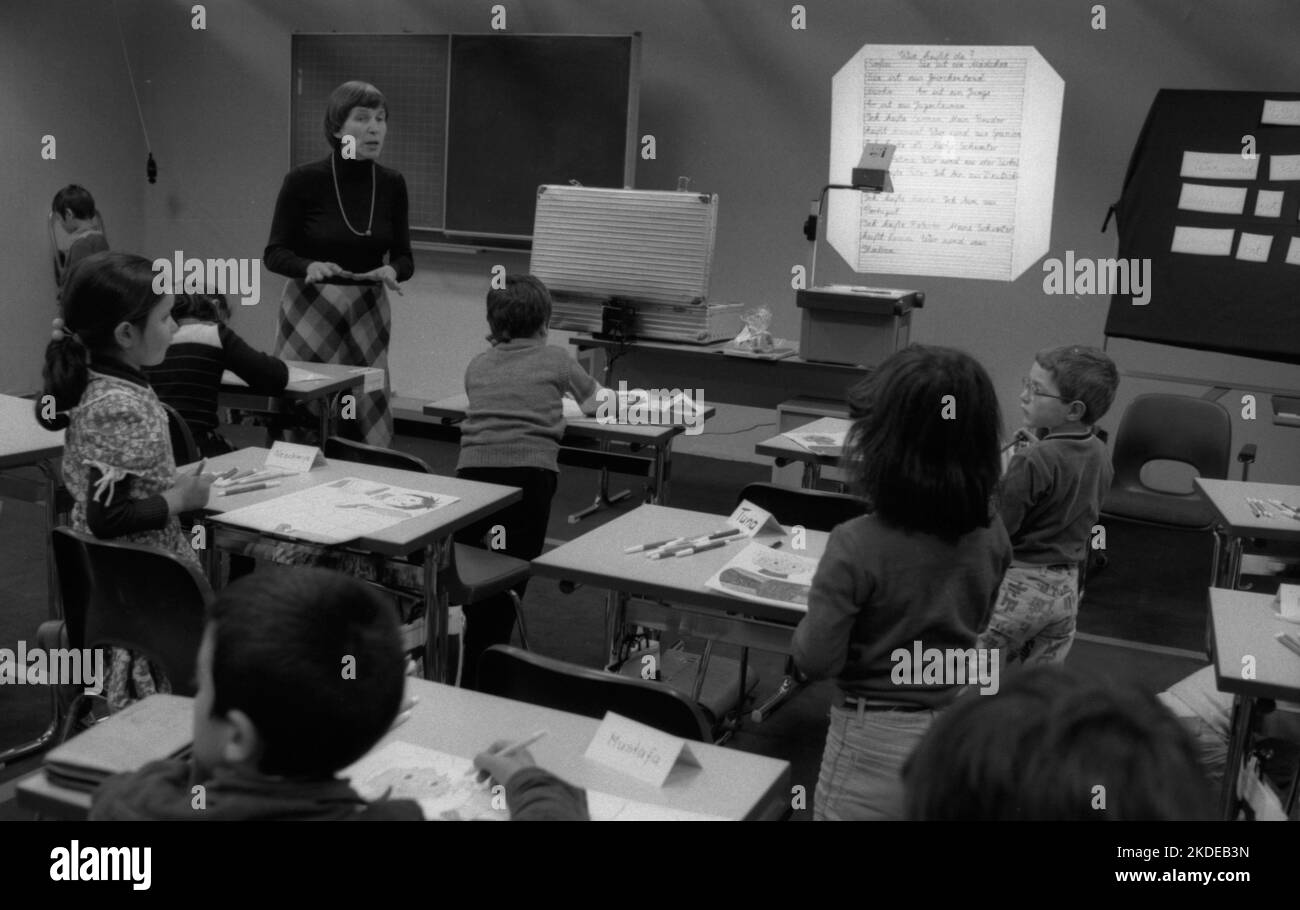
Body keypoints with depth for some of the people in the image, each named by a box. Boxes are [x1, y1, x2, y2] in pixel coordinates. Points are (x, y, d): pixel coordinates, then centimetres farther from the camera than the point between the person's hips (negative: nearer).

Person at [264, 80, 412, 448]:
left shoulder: (391, 184, 1)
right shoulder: (304, 180, -9)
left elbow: (403, 257, 6)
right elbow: (275, 253, -5)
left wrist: (392, 271, -17)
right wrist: (310, 267, -26)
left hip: (367, 315, 3)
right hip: (310, 310, -3)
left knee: (365, 424, 0)